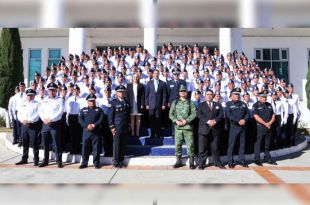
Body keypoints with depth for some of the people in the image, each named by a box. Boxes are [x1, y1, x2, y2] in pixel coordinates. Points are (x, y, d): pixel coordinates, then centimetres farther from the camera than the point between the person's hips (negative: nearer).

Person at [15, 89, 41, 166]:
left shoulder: (37, 104, 1)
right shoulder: (23, 104, 16)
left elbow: (37, 115, -10)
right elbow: (19, 114, 10)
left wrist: (29, 121, -18)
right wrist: (23, 121, -9)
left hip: (33, 125, -5)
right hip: (24, 125, 5)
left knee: (34, 143, -2)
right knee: (25, 143, 12)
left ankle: (36, 160, 7)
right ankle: (24, 159, 22)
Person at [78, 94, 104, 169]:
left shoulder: (99, 110, 10)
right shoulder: (83, 110, 13)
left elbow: (101, 119, -2)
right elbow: (80, 120, 1)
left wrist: (94, 125, -17)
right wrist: (87, 126, -15)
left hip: (96, 132, -1)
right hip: (86, 132, 1)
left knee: (96, 148, 2)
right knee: (85, 148, 3)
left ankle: (96, 163, 12)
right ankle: (84, 163, 15)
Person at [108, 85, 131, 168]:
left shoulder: (126, 103, 11)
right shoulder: (113, 102, -3)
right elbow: (110, 115, -5)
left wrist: (128, 125, 12)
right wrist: (112, 127, -10)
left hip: (125, 128, 5)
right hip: (117, 127, -4)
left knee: (123, 145, 8)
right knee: (116, 145, 0)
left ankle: (121, 161, 19)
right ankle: (115, 162, 11)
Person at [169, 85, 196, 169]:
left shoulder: (190, 103, 7)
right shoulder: (175, 102, 12)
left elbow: (194, 114, -2)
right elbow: (171, 114, 8)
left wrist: (186, 121, -13)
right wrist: (176, 121, -8)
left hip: (188, 127, -2)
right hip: (178, 127, 2)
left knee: (190, 145, -2)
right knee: (178, 145, 5)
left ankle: (191, 162, 9)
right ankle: (178, 161, 18)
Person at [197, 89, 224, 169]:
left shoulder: (218, 105, 17)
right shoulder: (201, 105, 12)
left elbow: (221, 115, 4)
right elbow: (199, 115, -4)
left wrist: (215, 121, -14)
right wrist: (208, 121, -18)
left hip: (215, 129, 2)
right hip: (204, 129, -1)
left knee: (215, 148, 7)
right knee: (203, 148, -1)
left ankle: (217, 162, 19)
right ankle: (201, 164, 7)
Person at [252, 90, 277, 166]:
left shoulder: (269, 105, 14)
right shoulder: (256, 105, -5)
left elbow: (273, 116, 11)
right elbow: (256, 117, -13)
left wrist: (269, 123, -7)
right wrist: (265, 124, -14)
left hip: (268, 127, 6)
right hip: (260, 127, -6)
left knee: (267, 144, 13)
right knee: (258, 143, 0)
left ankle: (268, 158, 23)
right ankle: (257, 159, 7)